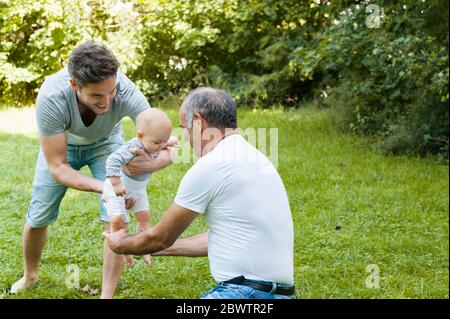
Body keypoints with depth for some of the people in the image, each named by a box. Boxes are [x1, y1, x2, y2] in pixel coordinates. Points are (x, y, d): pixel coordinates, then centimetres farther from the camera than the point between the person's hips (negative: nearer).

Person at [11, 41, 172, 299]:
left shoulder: (126, 91, -40)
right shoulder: (51, 98, -41)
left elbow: (166, 150, -35)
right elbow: (57, 167, -33)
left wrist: (153, 163, -59)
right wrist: (103, 187, -47)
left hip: (106, 142, 0)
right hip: (62, 145, 0)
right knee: (37, 219, 7)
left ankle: (108, 295, -2)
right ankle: (30, 277, 36)